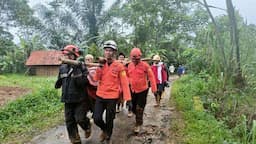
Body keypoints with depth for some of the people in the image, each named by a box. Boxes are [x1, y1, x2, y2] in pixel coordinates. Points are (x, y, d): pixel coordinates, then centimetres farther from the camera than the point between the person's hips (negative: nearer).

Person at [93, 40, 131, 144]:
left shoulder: (119, 66, -8)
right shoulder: (102, 63, 5)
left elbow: (124, 83, -9)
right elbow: (96, 79, -3)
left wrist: (128, 98, -13)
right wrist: (100, 66, -13)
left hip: (112, 97, -3)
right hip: (100, 96, 4)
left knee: (109, 120, 9)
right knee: (97, 118, 0)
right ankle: (104, 130, 34)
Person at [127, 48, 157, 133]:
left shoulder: (145, 65, -15)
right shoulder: (129, 65, 0)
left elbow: (151, 76, -12)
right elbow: (127, 76, 14)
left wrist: (153, 88, -14)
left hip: (143, 90, -5)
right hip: (133, 90, 5)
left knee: (140, 108, 0)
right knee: (133, 107, 15)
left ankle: (138, 124, 17)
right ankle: (139, 118, 44)